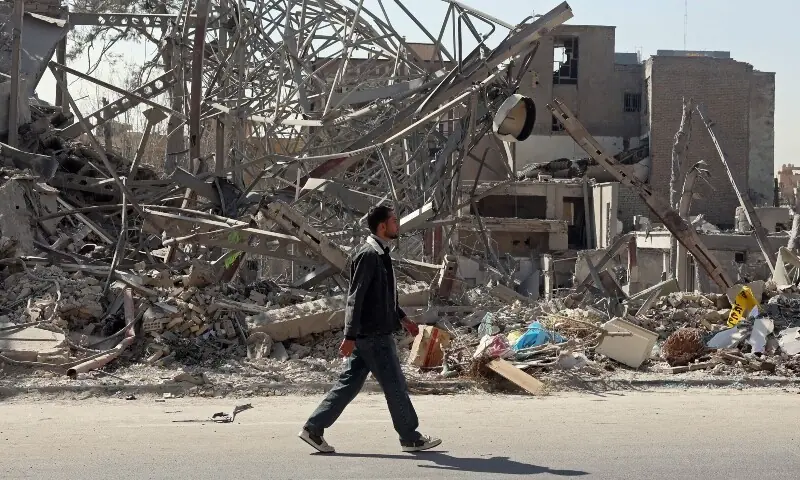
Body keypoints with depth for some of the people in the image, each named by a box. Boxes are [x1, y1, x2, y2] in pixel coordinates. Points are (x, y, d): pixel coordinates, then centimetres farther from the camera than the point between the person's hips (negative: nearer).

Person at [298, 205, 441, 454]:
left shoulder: (380, 253, 14)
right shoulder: (369, 255, -17)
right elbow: (355, 298, -21)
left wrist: (402, 318, 27)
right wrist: (350, 336, -24)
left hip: (370, 334, 10)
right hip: (374, 334, -10)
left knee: (349, 382, 11)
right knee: (395, 386, 2)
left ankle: (313, 428, 14)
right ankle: (410, 438, 15)